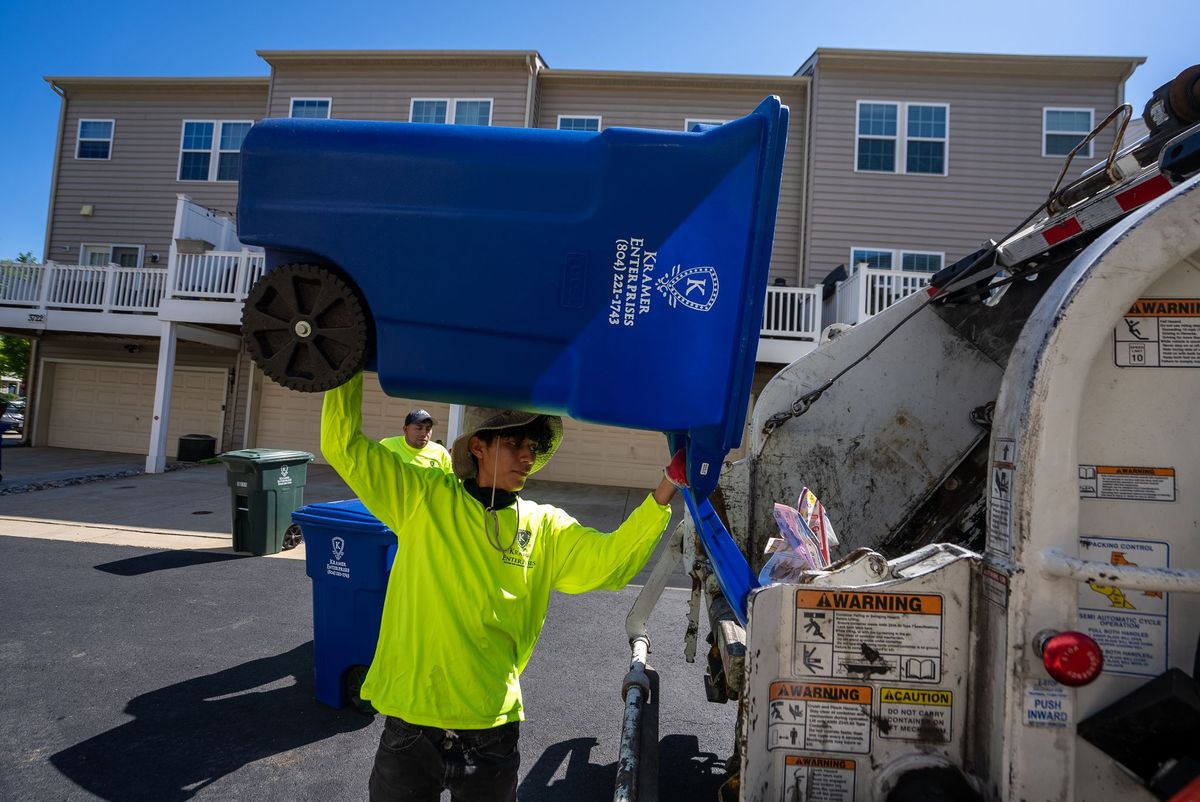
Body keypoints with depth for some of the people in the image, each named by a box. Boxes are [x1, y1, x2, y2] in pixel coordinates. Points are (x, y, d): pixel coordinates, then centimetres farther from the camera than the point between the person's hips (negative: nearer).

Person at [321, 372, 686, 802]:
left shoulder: (545, 528, 0)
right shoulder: (425, 500, -6)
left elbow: (614, 559, -9)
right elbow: (343, 445, -8)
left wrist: (667, 486, -16)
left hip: (493, 730, 2)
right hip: (411, 721, -1)